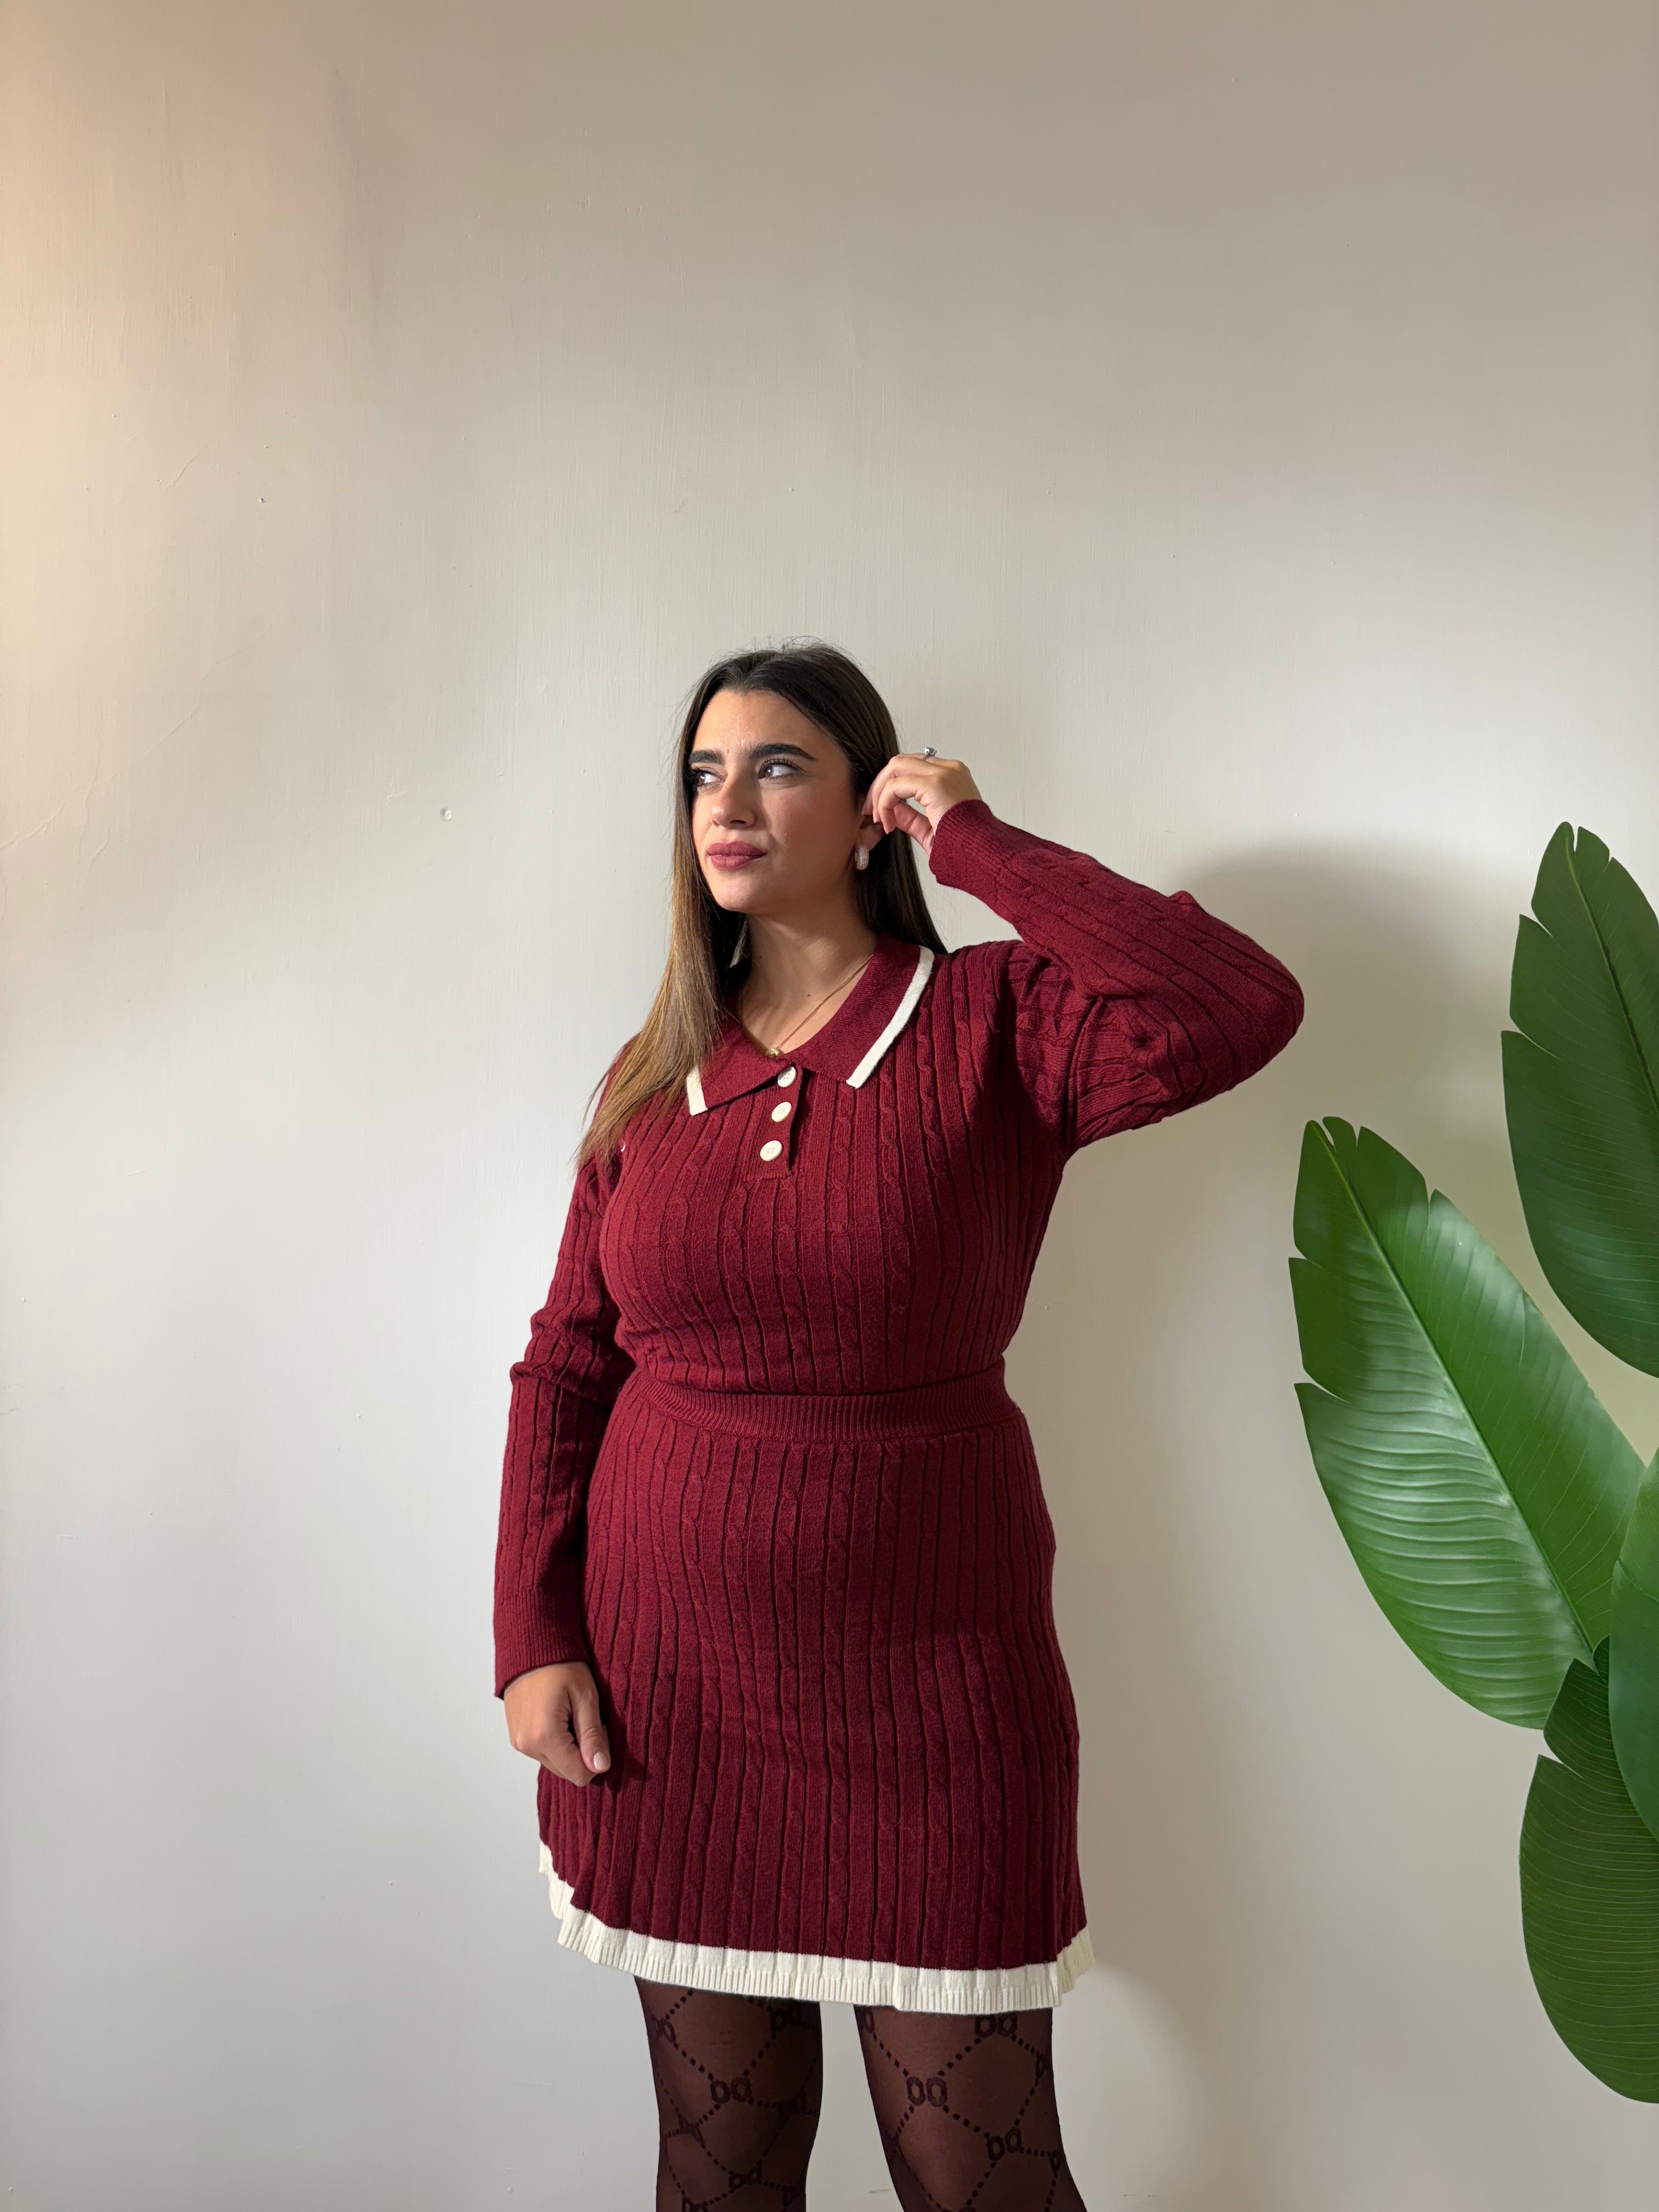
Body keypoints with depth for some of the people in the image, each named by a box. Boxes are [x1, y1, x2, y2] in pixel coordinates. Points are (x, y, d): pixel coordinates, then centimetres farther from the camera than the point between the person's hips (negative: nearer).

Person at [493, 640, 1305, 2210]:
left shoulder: (990, 1022, -6)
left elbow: (1240, 1010, -25)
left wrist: (976, 841, -16)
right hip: (665, 1693, 3)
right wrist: (532, 1641, -1)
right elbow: (562, 1366, 6)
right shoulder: (657, 1073, 4)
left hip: (927, 1696, -3)